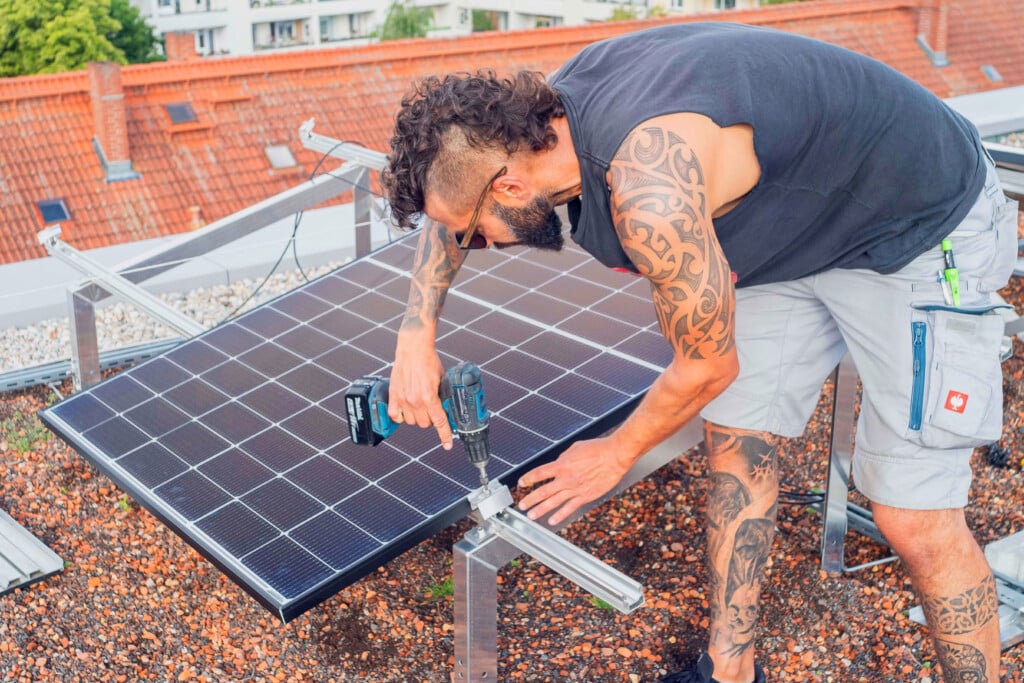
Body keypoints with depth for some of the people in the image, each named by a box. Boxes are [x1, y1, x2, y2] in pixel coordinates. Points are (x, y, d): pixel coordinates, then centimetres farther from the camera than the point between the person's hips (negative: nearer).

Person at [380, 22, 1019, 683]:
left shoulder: (648, 192, -37)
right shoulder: (549, 107, -11)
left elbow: (708, 367, -21)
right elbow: (446, 203, 10)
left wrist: (614, 455, -3)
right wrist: (416, 336, 0)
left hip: (925, 227, -8)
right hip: (805, 227, 9)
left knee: (913, 517, -8)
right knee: (736, 436, 10)